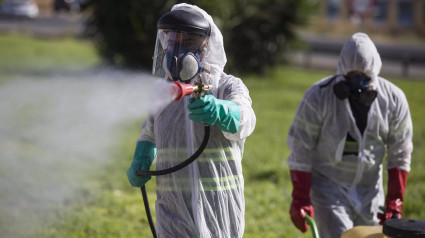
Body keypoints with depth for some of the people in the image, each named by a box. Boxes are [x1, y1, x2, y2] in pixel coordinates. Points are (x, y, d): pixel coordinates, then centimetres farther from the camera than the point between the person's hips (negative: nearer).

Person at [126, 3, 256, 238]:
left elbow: (243, 119, -30)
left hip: (219, 217, -2)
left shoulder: (229, 87, -6)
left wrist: (219, 111, -53)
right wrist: (140, 161, 6)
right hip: (173, 214, 3)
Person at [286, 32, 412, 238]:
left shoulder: (393, 99, -7)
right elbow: (300, 150, -11)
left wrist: (394, 202, 0)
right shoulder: (318, 97, -17)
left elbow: (399, 154, 3)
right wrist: (300, 199, -12)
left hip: (370, 188, 4)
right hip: (328, 186, -4)